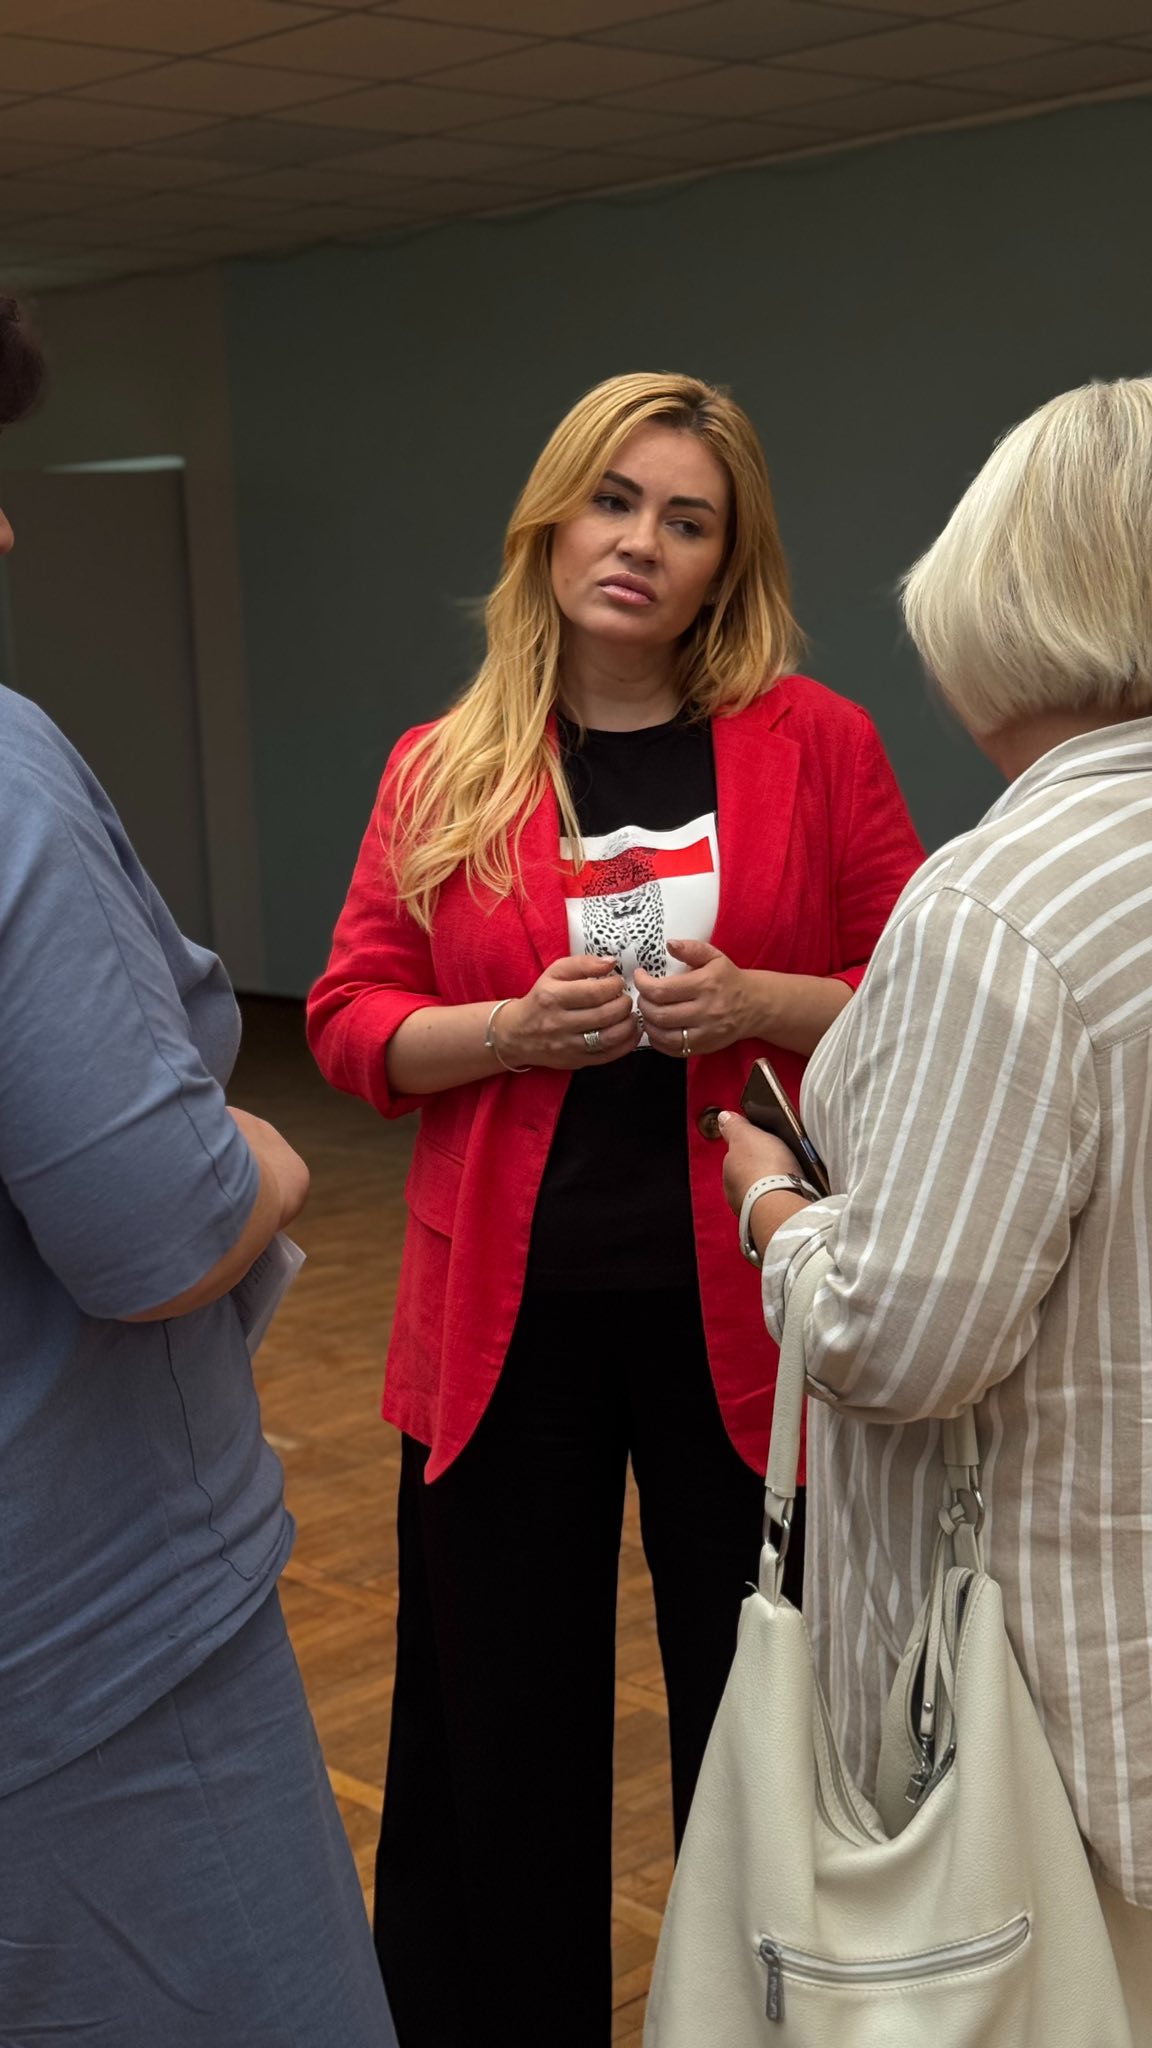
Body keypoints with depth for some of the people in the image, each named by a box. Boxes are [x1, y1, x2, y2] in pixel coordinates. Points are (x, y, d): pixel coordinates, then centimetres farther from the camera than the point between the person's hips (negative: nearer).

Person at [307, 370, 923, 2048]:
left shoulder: (814, 743, -1)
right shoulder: (440, 771, 4)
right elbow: (349, 1018, 4)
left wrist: (760, 1002, -17)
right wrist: (517, 1026, -14)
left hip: (738, 1311, -1)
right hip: (509, 1313, 2)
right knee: (499, 1724, 11)